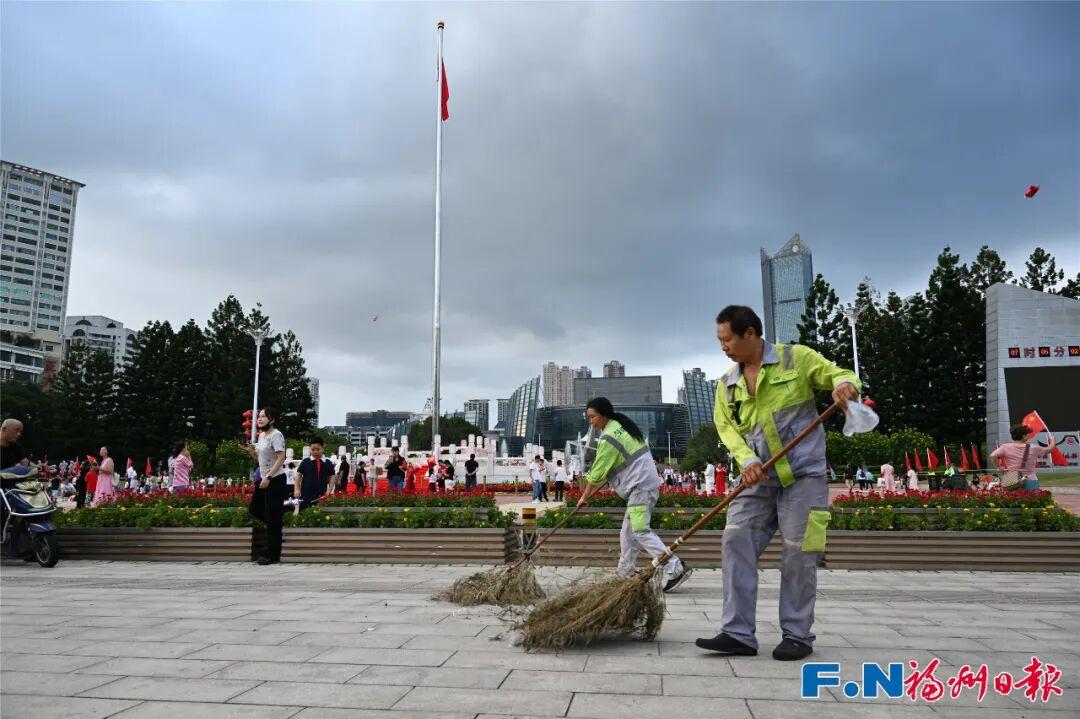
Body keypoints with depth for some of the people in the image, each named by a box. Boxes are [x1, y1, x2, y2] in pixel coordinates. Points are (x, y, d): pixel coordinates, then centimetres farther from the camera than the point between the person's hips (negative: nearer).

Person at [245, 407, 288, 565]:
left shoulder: (276, 435, -15)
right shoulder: (261, 435, 12)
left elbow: (281, 458, -21)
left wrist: (268, 478, -26)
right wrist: (251, 451, 1)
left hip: (275, 480, -9)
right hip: (264, 479, 9)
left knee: (272, 518, -4)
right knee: (254, 509, 13)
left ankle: (273, 555, 4)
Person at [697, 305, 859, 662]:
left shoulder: (797, 358, -1)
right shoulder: (727, 384, 11)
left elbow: (841, 375, 2)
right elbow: (727, 427, 3)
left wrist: (844, 384, -24)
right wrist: (747, 460, -16)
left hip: (803, 474, -4)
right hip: (758, 479, 5)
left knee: (799, 553, -2)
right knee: (736, 543, -5)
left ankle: (798, 635, 13)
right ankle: (738, 633, 1)